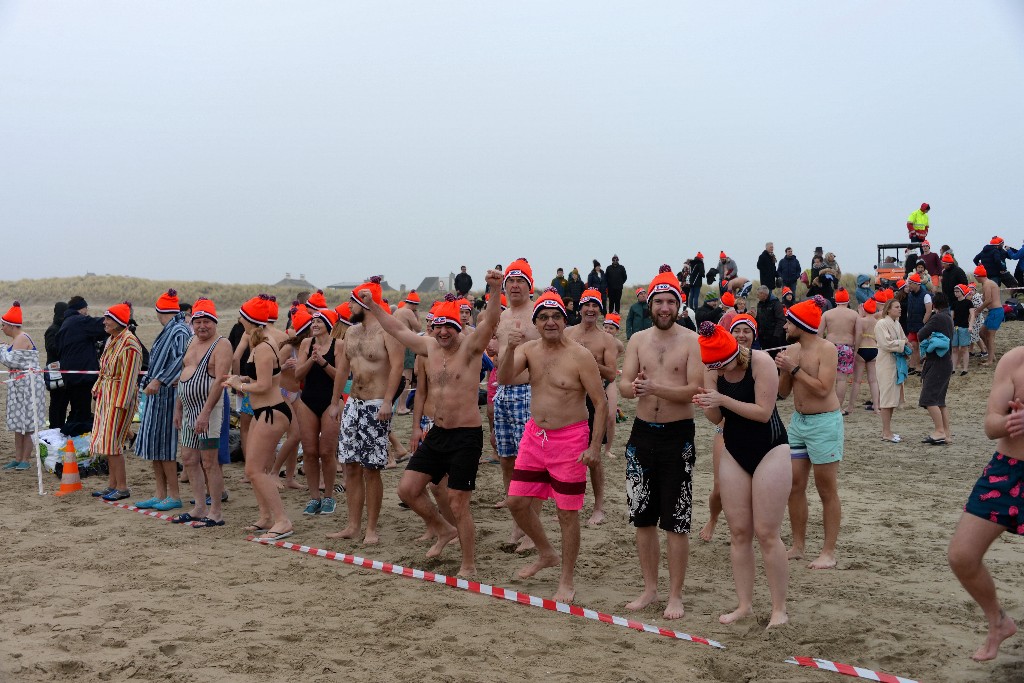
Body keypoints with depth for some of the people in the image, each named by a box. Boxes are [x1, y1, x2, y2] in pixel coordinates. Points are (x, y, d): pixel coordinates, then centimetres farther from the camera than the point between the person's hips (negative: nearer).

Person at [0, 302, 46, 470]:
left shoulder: (22, 339, -14)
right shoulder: (16, 339, 15)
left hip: (28, 384, -10)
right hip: (19, 385, 10)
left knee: (28, 424, -4)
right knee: (18, 423, 12)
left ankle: (25, 459, 0)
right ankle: (18, 458, 18)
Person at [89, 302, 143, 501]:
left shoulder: (129, 343, -16)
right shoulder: (111, 340, 13)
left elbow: (129, 376, -19)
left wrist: (121, 403, -21)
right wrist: (97, 390, 18)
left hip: (120, 396, -9)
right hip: (106, 395, 10)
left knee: (112, 441, -8)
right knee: (106, 440, 11)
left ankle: (122, 487, 0)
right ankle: (112, 484, 19)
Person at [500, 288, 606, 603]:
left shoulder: (580, 356, -13)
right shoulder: (528, 349, 2)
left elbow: (601, 403, -11)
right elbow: (504, 379, -12)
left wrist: (595, 446, -16)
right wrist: (509, 348, -29)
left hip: (569, 439, -5)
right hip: (534, 435, 5)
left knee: (567, 513, 3)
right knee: (516, 501, 9)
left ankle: (567, 582, 19)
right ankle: (546, 554, 33)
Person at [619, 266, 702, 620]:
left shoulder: (692, 341, -6)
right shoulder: (638, 340, 7)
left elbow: (694, 390, -15)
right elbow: (623, 384, -3)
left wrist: (655, 387, -29)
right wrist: (635, 387, -26)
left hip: (678, 435, -4)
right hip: (643, 432, 4)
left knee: (676, 522, 0)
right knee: (643, 518, 11)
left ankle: (675, 596, 11)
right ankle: (649, 588, 26)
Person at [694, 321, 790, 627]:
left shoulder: (761, 362, -18)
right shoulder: (713, 371, -3)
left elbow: (763, 412, -21)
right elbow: (716, 418, 2)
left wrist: (722, 400, -28)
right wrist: (708, 404, -20)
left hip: (769, 450, -5)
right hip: (734, 452, 5)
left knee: (767, 533, -6)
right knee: (738, 532, 5)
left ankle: (779, 609, 5)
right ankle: (744, 605, 14)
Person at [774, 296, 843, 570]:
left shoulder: (826, 349, -13)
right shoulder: (791, 350, 7)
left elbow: (823, 389, -22)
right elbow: (783, 392, 9)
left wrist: (795, 369, -19)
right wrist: (784, 370, -9)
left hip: (824, 423, -7)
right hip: (798, 421, 7)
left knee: (827, 490, 0)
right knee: (795, 486, 9)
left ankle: (829, 552, 6)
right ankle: (798, 546, 19)